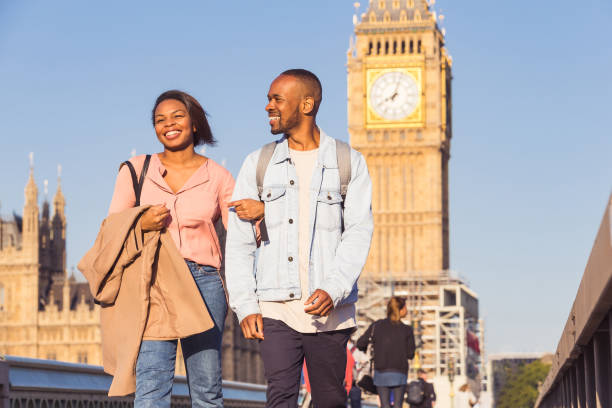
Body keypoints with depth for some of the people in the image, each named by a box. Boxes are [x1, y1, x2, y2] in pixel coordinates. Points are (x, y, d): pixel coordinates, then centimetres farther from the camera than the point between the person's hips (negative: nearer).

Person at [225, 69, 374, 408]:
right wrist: (245, 306, -2)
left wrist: (333, 290, -18)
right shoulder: (258, 164, 11)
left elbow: (359, 232, -3)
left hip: (330, 309, -1)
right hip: (276, 307, 1)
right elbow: (239, 242, 8)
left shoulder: (348, 163, 6)